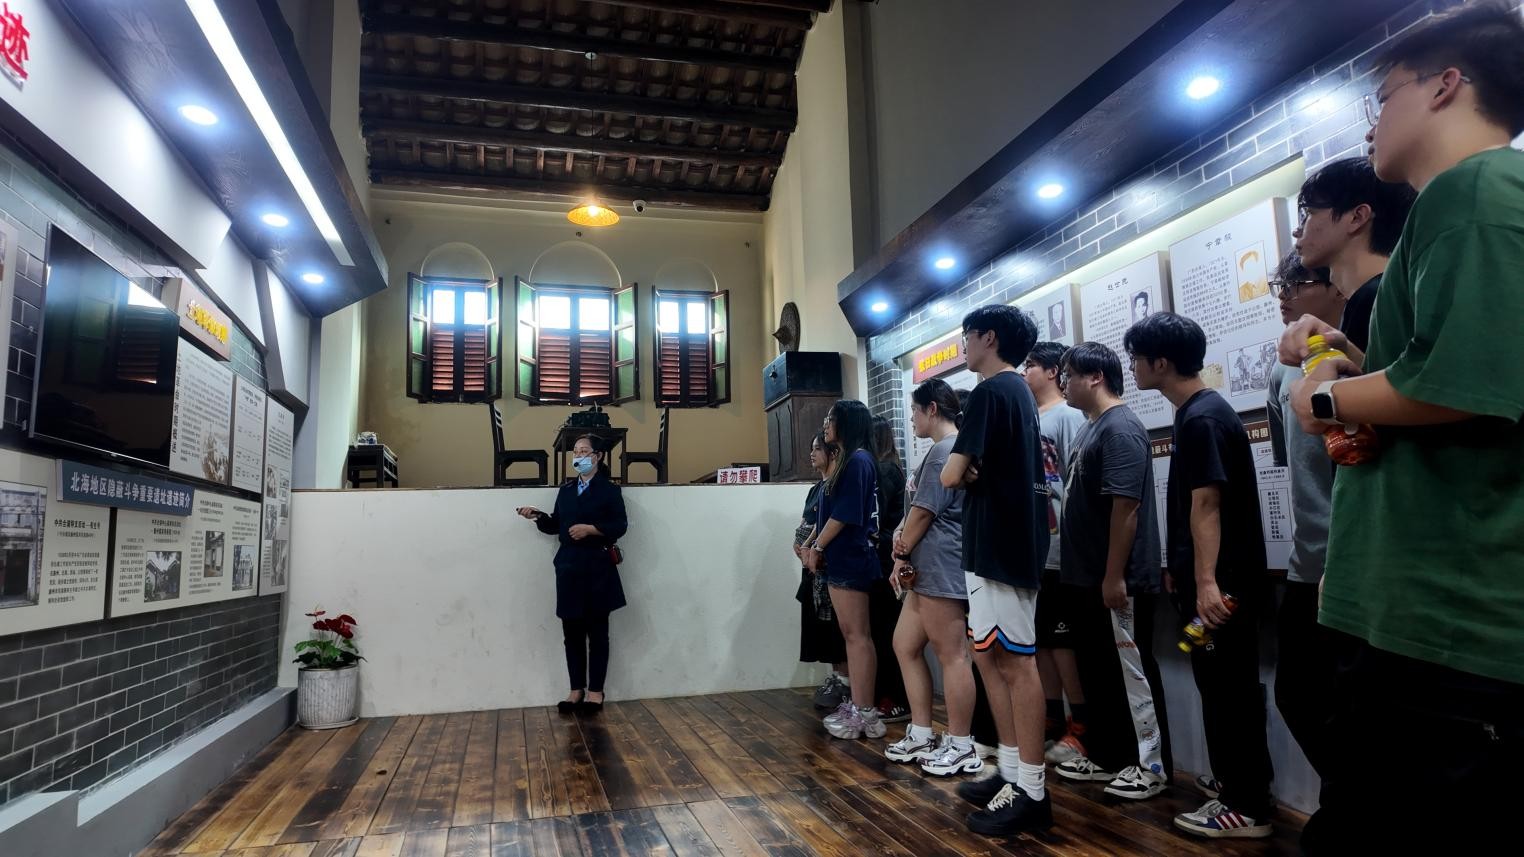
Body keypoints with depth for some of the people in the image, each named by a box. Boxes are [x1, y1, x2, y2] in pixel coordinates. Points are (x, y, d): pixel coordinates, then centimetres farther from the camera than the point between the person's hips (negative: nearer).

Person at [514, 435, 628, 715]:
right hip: (568, 567, 5)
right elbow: (557, 525, 15)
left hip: (598, 568, -5)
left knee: (597, 631, 3)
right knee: (572, 631, 8)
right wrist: (538, 517, -1)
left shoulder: (609, 490, -2)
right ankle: (576, 690, 19)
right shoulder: (565, 490, 14)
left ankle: (595, 691, 12)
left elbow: (620, 526, -9)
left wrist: (590, 529, -19)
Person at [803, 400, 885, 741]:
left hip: (851, 558, -10)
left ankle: (865, 713, 0)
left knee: (857, 635, -5)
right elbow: (829, 512, 19)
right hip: (841, 558, 10)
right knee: (852, 634, 12)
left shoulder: (857, 461, -13)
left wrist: (817, 548, -10)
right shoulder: (847, 461, 17)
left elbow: (844, 514, -18)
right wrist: (811, 543, 12)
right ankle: (858, 704, 19)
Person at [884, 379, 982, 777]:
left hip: (942, 567, -11)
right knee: (905, 646, 14)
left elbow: (925, 511, -13)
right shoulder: (951, 449, 19)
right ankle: (921, 735, 21)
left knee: (952, 655, -2)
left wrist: (902, 553, -2)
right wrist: (906, 547, 10)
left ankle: (961, 748, 8)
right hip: (929, 567, 11)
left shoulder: (944, 450, -13)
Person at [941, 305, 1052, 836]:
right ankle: (1011, 773, 22)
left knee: (1015, 662, -4)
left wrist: (965, 472, 5)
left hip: (998, 545, -10)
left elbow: (952, 476, -16)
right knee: (990, 656, 14)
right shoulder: (1018, 391, 18)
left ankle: (1032, 793, 5)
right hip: (1007, 541, 10)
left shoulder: (990, 390, -13)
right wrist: (974, 473, -2)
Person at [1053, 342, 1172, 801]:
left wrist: (1114, 576, -23)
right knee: (1097, 671, 16)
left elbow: (1126, 506, -23)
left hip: (1116, 580, -10)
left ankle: (1152, 764, 15)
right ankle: (1106, 754, 28)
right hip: (1085, 578, 10)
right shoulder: (1091, 427, 14)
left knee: (1132, 670, 2)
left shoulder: (1120, 427, -16)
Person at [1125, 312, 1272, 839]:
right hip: (1211, 579, 10)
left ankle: (1247, 808, 10)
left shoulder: (1200, 418, -16)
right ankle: (1242, 795, 27)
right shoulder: (1200, 411, 14)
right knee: (1226, 690, 16)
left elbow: (1207, 504, -23)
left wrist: (1207, 581, -27)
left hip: (1220, 584, -10)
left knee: (1228, 692, -1)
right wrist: (1181, 569, 22)